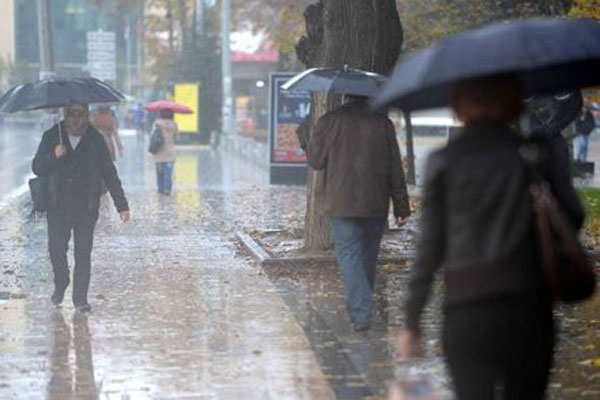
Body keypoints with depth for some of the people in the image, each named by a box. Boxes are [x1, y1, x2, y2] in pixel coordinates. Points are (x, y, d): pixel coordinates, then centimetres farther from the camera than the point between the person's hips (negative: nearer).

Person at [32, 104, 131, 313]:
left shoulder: (95, 141, 2)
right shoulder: (52, 137, 4)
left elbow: (110, 174, 5)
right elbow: (37, 168, 2)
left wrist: (122, 205, 1)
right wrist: (54, 156, -18)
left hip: (86, 208, -1)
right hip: (58, 207, 1)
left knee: (83, 253, -2)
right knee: (56, 249, -1)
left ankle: (80, 297, 7)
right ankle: (60, 284, 27)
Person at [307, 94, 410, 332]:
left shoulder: (330, 121, -5)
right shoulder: (383, 123, 1)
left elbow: (315, 160, 2)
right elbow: (396, 170, 2)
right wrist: (401, 206, 6)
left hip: (342, 204, -2)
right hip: (376, 205, 3)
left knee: (349, 255, -3)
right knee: (368, 256, 15)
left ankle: (361, 312, -16)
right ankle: (361, 309, 27)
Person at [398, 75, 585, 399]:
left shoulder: (444, 162, 1)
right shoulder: (542, 152, 1)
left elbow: (429, 247, 1)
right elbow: (571, 218, -3)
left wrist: (412, 321, 8)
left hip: (464, 314, 0)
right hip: (528, 310, 0)